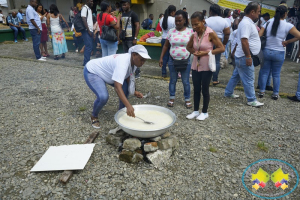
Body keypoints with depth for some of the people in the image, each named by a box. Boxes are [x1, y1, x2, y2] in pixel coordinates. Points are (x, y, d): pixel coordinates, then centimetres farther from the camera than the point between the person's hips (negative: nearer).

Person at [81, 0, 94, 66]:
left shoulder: (89, 9, 19)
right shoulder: (84, 8, -7)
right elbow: (84, 20, -15)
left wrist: (91, 31, 16)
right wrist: (88, 30, -18)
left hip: (90, 31, 9)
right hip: (86, 31, -9)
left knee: (90, 47, 8)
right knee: (89, 46, -12)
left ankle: (86, 61, 15)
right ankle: (86, 62, -8)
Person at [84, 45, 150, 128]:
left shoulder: (133, 62, -11)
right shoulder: (123, 62, -39)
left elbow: (128, 78, -1)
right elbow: (117, 87, -46)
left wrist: (133, 92, -18)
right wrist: (128, 106, -52)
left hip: (105, 72, 8)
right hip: (92, 72, -8)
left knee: (126, 88, -7)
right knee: (103, 97, -27)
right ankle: (94, 117, 3)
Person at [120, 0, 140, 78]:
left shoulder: (133, 14, -4)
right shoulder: (121, 15, 14)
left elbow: (137, 26, -9)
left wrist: (135, 38, -15)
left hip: (131, 39, -6)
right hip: (124, 39, 6)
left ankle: (137, 72, 1)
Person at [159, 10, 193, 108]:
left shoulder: (190, 31, -2)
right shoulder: (171, 31, 4)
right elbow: (166, 46, 7)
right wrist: (161, 58, 2)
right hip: (173, 61, 2)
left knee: (186, 82, 7)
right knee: (172, 81, 12)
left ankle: (187, 99, 23)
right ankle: (172, 98, 28)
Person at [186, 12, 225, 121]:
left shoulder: (210, 33, -13)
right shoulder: (194, 35, 2)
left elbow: (222, 48, -13)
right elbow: (189, 47, 19)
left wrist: (206, 52, -20)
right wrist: (194, 52, -3)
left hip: (206, 66, -5)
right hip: (196, 65, 5)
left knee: (205, 90, 4)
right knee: (196, 89, 11)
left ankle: (205, 112, 21)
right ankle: (196, 111, 25)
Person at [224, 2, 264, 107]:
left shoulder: (248, 22, 15)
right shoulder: (246, 23, -19)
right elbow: (244, 40, -26)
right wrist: (248, 56, -26)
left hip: (242, 57, 11)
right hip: (244, 57, -11)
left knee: (236, 75, 18)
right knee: (249, 79, -2)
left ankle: (228, 93, 30)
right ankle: (251, 100, 7)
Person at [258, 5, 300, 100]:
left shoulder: (268, 22, 0)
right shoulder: (287, 25, -8)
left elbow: (259, 35, -5)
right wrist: (287, 42, -4)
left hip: (266, 51, 2)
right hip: (279, 53, -1)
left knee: (264, 72, 11)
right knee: (276, 74, 10)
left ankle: (261, 91, 15)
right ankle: (275, 94, 19)